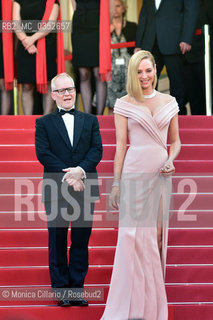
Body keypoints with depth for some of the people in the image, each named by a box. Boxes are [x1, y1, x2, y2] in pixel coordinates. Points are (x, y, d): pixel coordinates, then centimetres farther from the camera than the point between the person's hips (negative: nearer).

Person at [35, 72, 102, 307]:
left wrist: (80, 170, -15)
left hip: (85, 189, 2)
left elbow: (97, 150, 2)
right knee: (57, 242, 2)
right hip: (56, 190, -2)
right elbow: (43, 154, -5)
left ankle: (77, 288, 10)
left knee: (81, 241, 4)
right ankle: (61, 289, 9)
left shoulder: (90, 121, 13)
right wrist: (67, 177, -14)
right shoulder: (44, 123, 6)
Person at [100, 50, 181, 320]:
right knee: (135, 234, -6)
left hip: (161, 174, 3)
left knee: (157, 234, 4)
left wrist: (171, 160, -4)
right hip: (135, 172, -3)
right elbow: (120, 145, 1)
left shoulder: (169, 102, 11)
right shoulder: (124, 104, 2)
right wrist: (115, 183, -2)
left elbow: (175, 141, 16)